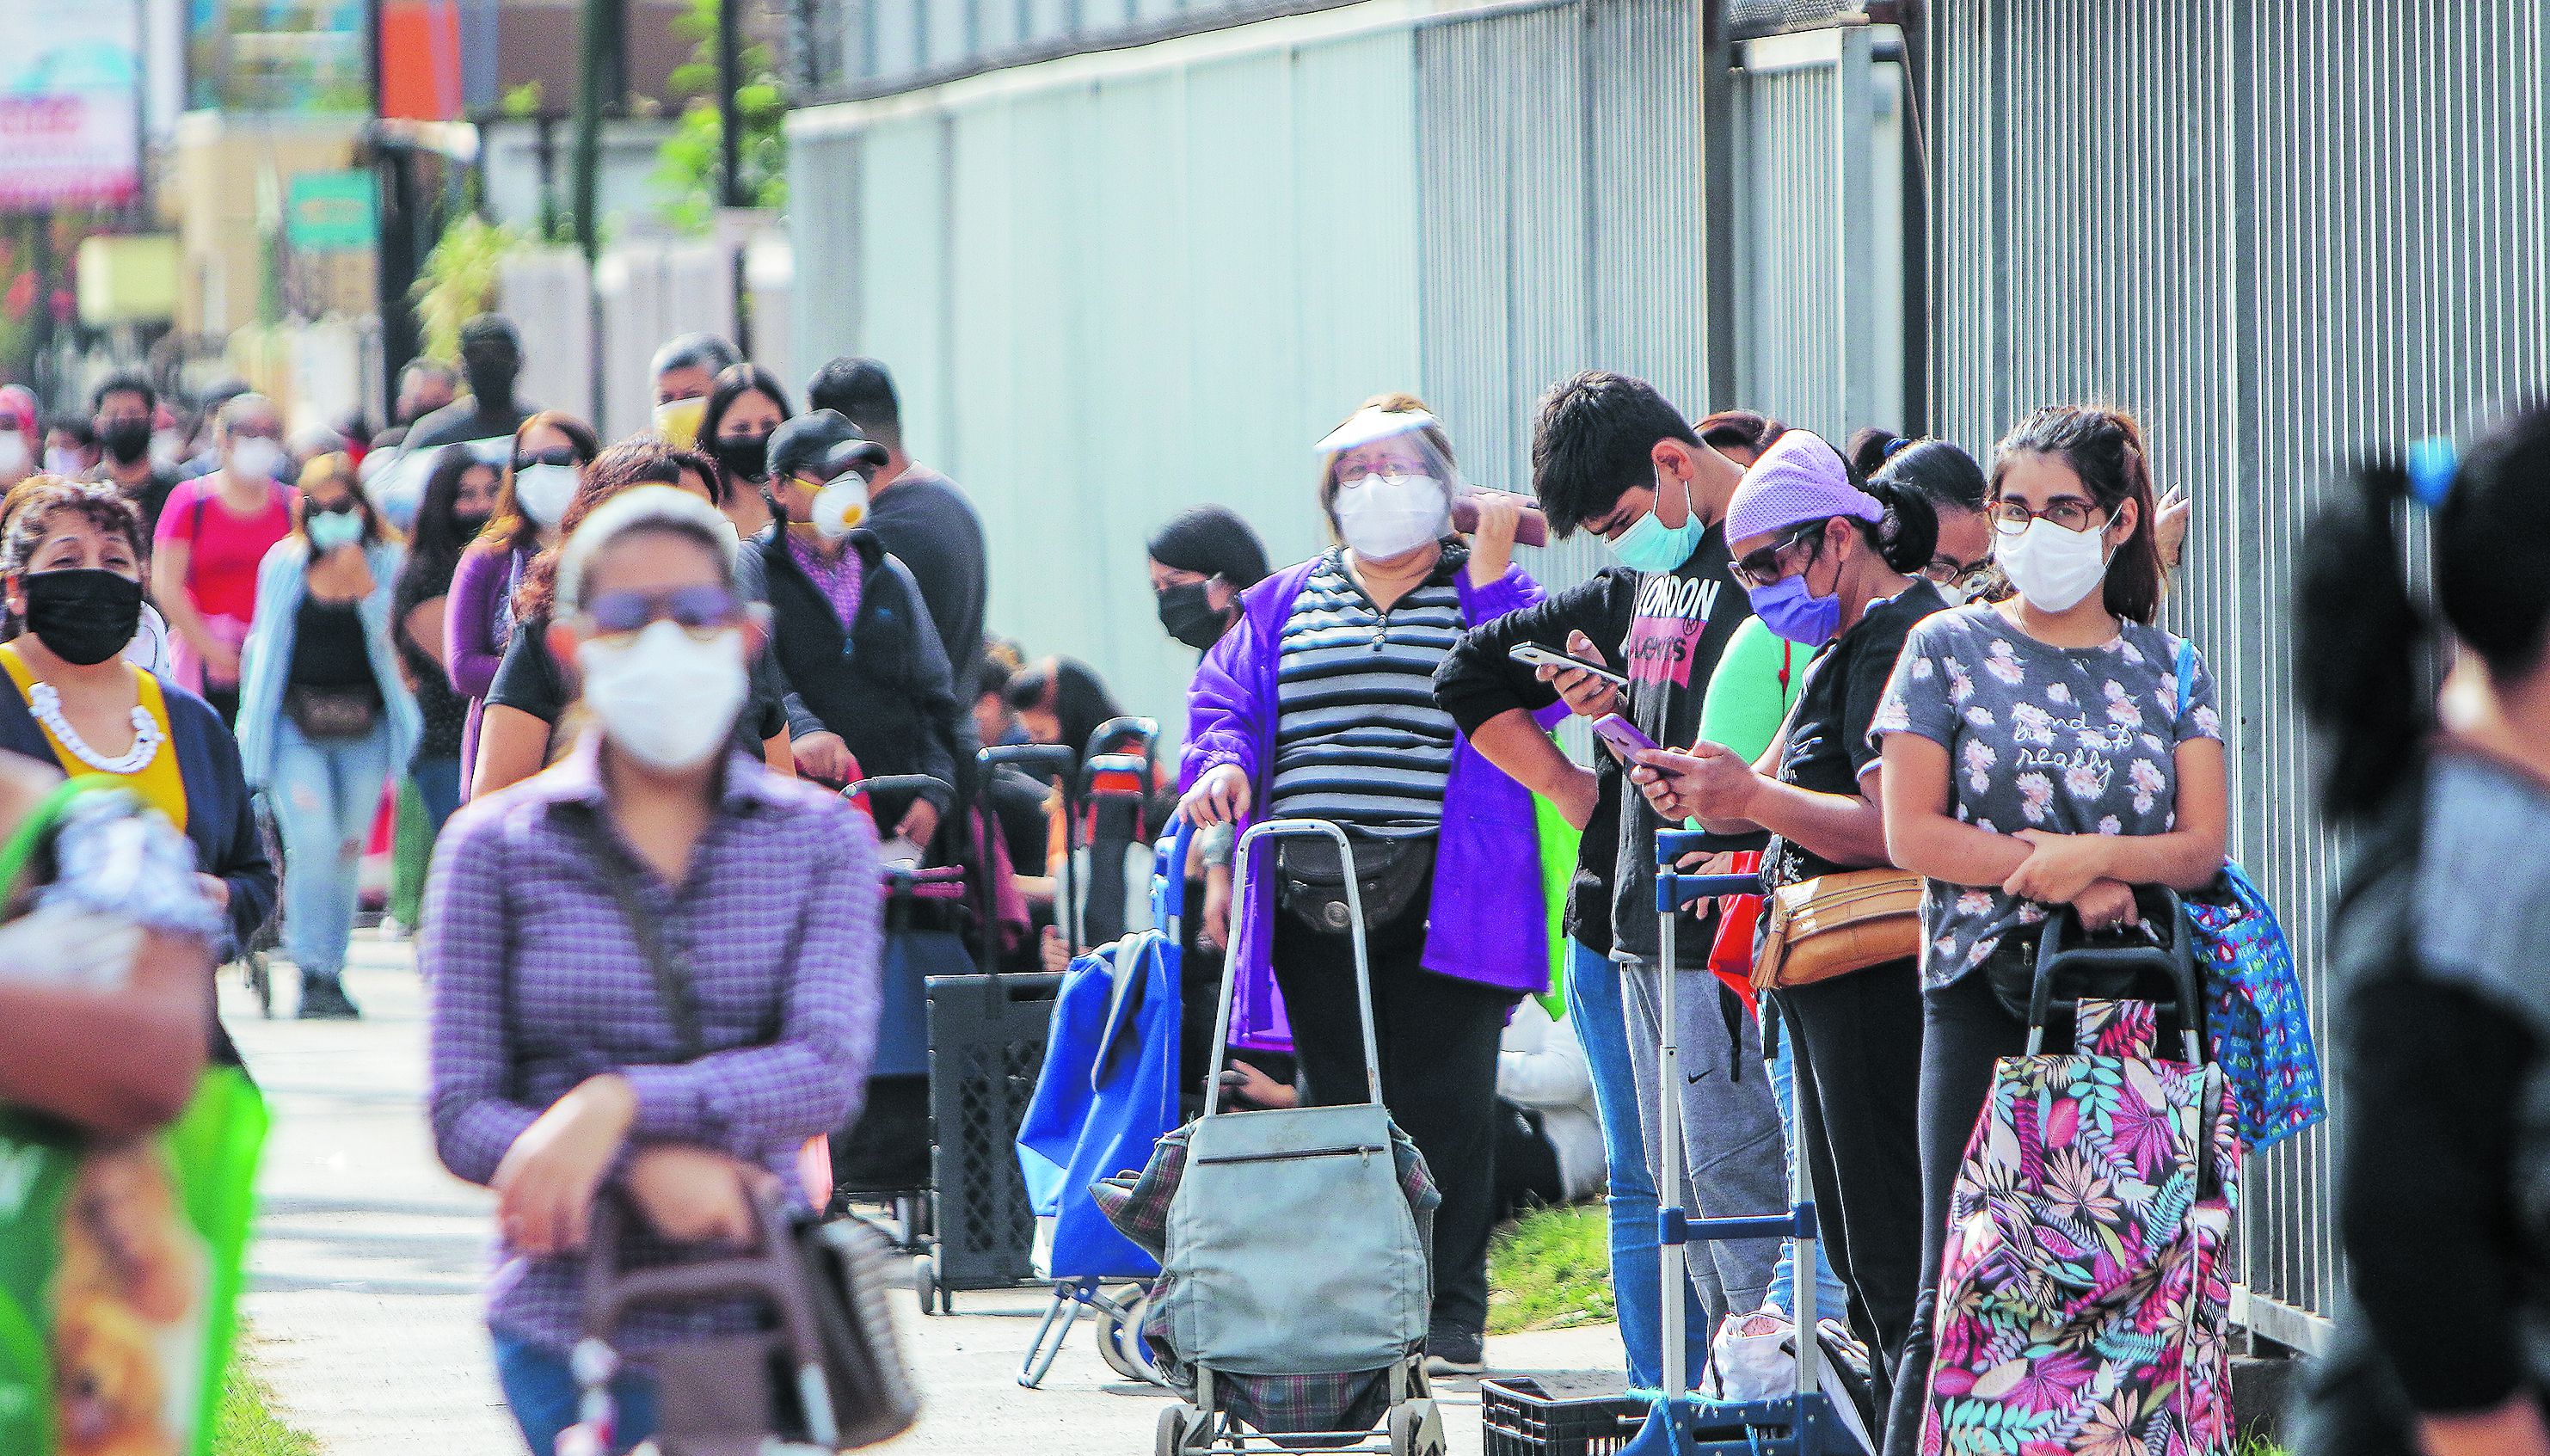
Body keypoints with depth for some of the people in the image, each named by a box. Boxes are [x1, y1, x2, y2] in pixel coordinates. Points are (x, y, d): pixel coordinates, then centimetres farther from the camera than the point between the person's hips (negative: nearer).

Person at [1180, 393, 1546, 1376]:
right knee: (1339, 1104, 3)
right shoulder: (1283, 607, 20)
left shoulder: (1491, 596, 10)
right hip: (1313, 902, 3)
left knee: (1441, 1102, -5)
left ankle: (1450, 1316, 1)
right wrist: (1224, 763, -6)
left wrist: (1489, 576, -8)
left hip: (1443, 894, -3)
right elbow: (1225, 701, 15)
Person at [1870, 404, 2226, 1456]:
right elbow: (1913, 834, -1)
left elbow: (2202, 847, 4)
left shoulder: (2168, 671, 13)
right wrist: (2070, 883, -9)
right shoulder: (1949, 649, 7)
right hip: (1985, 996, -2)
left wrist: (2089, 856, -15)